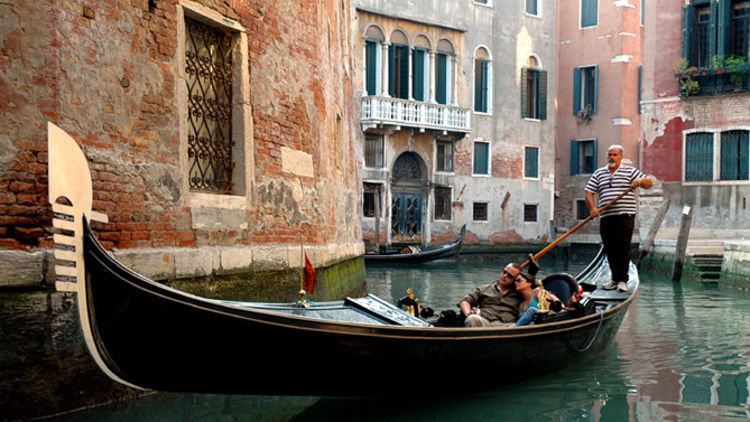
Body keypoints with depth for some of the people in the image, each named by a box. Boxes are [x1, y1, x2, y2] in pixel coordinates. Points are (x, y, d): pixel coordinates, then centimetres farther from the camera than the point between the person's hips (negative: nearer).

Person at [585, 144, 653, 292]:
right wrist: (593, 208, -5)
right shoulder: (598, 173, 16)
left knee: (623, 247, -7)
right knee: (610, 249, 5)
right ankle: (615, 278, 15)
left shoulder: (630, 171, 9)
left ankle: (622, 280, -4)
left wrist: (640, 181, -18)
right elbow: (589, 192, 11)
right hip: (606, 217, 3)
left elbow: (649, 183, 5)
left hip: (625, 215, -3)